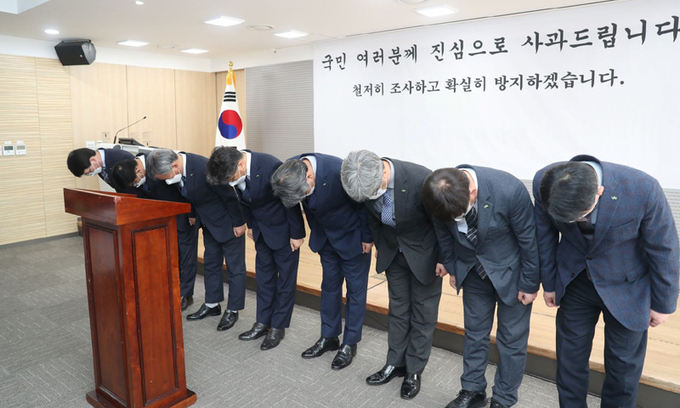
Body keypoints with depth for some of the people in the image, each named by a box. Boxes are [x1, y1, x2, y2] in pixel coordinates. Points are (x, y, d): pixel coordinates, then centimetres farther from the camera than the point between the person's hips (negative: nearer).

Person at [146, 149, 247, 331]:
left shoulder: (204, 168, -34)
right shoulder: (178, 172, -10)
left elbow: (229, 196, -24)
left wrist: (239, 223, -16)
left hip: (228, 222, -8)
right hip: (209, 223, 8)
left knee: (235, 267, 4)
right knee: (210, 263, 17)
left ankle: (232, 310, 16)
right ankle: (212, 305, 32)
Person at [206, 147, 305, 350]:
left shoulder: (271, 167, -33)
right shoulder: (233, 171, -13)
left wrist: (297, 234, -14)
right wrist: (252, 225, 13)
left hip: (282, 228, -6)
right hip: (261, 230, 6)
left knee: (285, 278, 5)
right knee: (264, 276, 14)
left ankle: (278, 327, 17)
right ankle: (262, 323, 27)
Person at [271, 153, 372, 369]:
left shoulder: (340, 172, -37)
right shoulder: (290, 170, -19)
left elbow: (363, 204, -21)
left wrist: (367, 237, -12)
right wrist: (316, 234, 9)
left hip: (352, 236, -5)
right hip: (325, 235, 5)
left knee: (355, 288, 6)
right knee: (329, 285, 15)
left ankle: (350, 343, 20)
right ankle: (329, 337, 30)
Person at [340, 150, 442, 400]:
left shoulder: (420, 180, -36)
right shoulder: (367, 182, -20)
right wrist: (380, 245, 11)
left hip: (423, 252, -4)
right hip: (393, 252, 4)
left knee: (423, 312, 9)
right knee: (397, 309, 15)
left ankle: (414, 371, 25)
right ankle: (395, 364, 31)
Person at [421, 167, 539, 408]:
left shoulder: (510, 190, -35)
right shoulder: (441, 196, -24)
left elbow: (528, 239, -18)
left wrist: (529, 284, -8)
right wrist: (451, 267, 9)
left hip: (510, 271, -3)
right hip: (473, 270, 3)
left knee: (511, 338, 9)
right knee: (474, 332, 15)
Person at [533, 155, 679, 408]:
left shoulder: (643, 190, -31)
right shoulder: (544, 183, -24)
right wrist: (549, 283, 5)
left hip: (626, 287, -1)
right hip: (574, 282, 2)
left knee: (623, 367, 14)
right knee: (569, 360, 14)